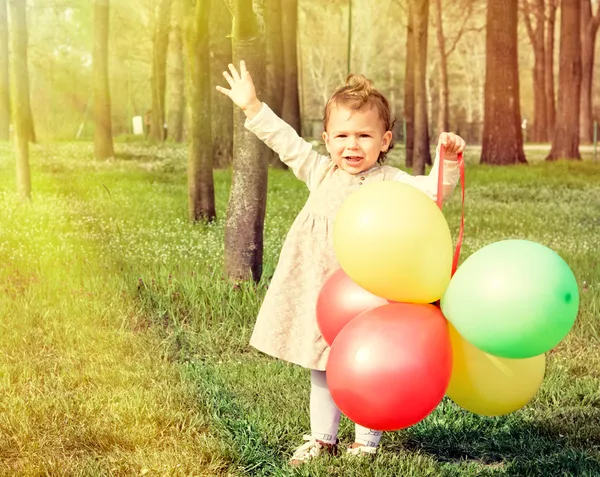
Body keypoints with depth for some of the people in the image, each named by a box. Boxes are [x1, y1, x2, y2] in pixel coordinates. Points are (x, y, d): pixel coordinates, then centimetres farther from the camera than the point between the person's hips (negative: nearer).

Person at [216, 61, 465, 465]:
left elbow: (430, 191, -23)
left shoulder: (390, 182, -10)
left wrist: (448, 163, -39)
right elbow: (287, 141, 14)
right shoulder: (320, 172, 6)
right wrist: (252, 106, 15)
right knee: (322, 368, 17)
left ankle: (366, 444, 21)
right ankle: (322, 439, 32)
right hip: (319, 294, 5)